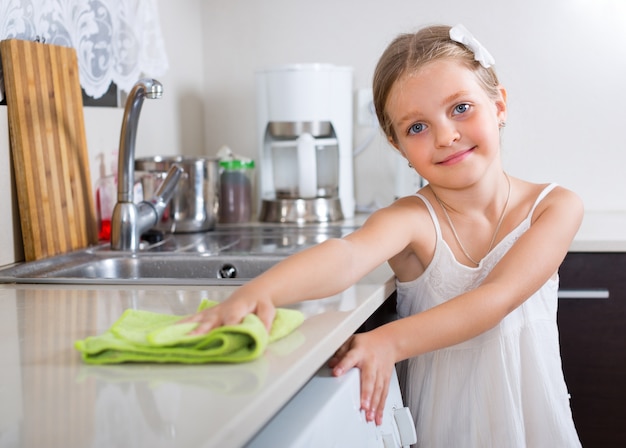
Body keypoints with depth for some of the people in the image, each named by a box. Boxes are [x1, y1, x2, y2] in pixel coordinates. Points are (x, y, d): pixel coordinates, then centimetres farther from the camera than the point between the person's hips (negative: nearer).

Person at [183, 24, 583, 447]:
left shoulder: (555, 207, -10)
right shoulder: (413, 218, -15)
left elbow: (498, 297, -22)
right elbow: (347, 256, -34)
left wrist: (390, 342, -33)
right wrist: (257, 292, -53)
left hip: (530, 413, 2)